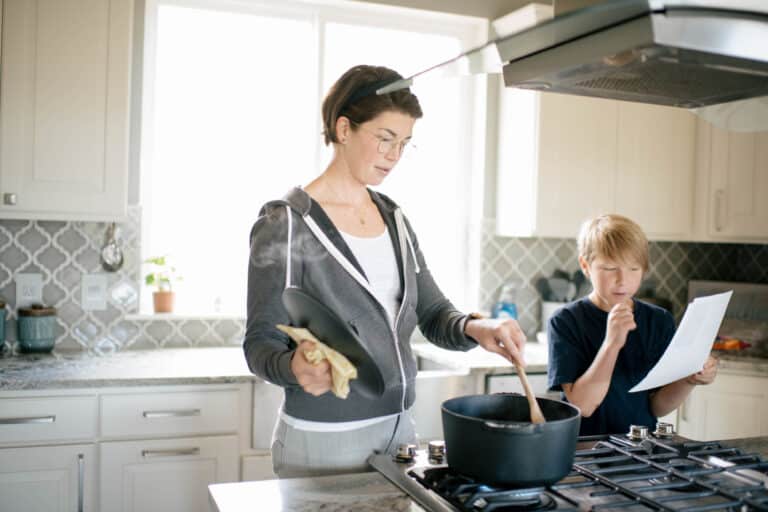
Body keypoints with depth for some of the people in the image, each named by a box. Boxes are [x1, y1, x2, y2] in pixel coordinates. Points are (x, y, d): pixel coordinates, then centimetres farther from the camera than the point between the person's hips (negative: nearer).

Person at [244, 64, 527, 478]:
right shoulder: (286, 223, -13)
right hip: (322, 440, -6)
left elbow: (434, 316, 7)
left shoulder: (394, 219, 7)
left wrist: (472, 327, -14)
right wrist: (295, 367, -35)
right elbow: (261, 343, -13)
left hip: (398, 427, 7)